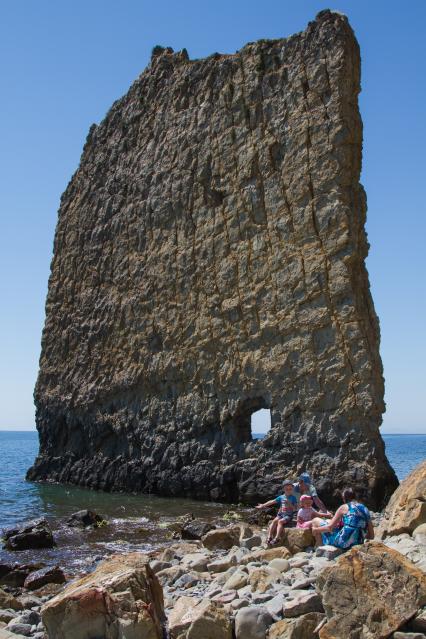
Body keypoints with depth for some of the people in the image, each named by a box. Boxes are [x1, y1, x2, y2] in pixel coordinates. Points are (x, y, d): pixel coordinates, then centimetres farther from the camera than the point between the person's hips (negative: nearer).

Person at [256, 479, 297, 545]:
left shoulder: (293, 498, 2)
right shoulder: (281, 497, 13)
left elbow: (295, 509, -3)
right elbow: (272, 501, 13)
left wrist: (289, 504, -17)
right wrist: (263, 505, 11)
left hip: (289, 515, -4)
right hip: (281, 514, 4)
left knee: (280, 521, -31)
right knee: (274, 521, -24)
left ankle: (277, 538, -38)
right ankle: (269, 537, -27)